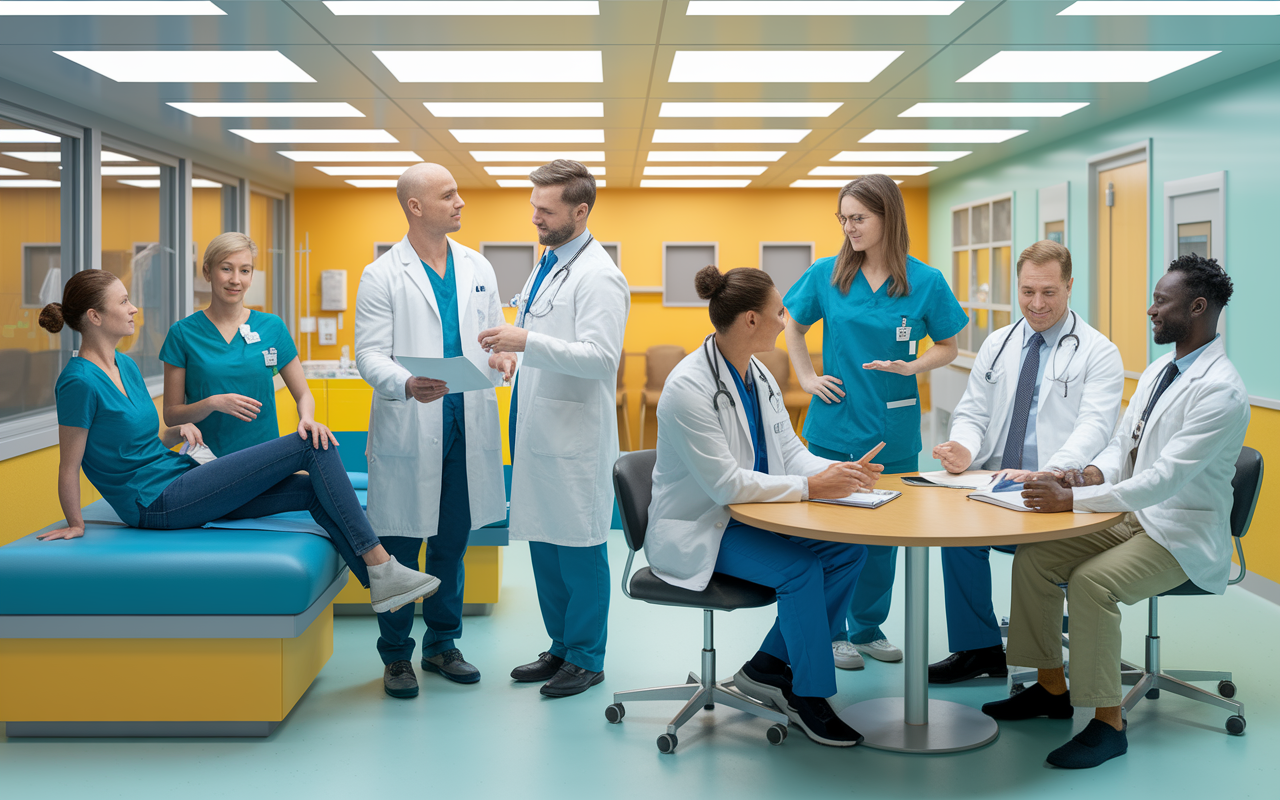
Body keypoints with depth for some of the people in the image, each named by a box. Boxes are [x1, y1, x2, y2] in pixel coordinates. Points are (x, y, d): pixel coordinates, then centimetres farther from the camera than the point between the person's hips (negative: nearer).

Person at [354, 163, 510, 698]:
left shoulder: (477, 268, 11)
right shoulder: (381, 276, -4)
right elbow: (369, 354, -10)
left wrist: (505, 357, -7)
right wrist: (407, 383, -29)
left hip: (468, 426, 5)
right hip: (409, 430, -4)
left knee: (453, 543, 14)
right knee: (401, 546, 4)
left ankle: (442, 644, 28)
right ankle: (396, 655, 18)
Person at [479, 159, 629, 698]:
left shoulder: (598, 276, -14)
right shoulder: (547, 266, 16)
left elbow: (600, 356, -24)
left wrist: (527, 342, -28)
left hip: (575, 436, -9)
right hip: (538, 429, 10)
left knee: (578, 548, 0)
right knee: (542, 543, 15)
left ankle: (586, 658, 12)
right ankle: (561, 647, 27)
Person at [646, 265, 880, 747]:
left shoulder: (759, 377, 7)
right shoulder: (689, 387, -21)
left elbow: (790, 450, 9)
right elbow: (725, 484, -25)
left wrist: (840, 471, -11)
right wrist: (810, 486, -26)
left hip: (752, 518, 9)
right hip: (697, 531, -8)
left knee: (848, 550, -10)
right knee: (800, 568, -27)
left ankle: (768, 668, 2)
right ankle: (810, 697, -8)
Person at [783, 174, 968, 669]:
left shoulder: (925, 282, -4)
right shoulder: (826, 275, -2)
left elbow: (948, 348, 5)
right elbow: (793, 327, 13)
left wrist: (910, 367, -12)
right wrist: (807, 377, 4)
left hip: (893, 429, 0)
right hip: (834, 424, 0)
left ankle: (869, 629, 27)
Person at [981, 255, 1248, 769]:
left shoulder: (1221, 390, -21)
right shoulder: (1158, 371, 10)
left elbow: (1166, 477, -28)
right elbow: (1123, 446, 15)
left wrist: (1073, 500, -30)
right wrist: (1088, 475, -8)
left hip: (1184, 535, -9)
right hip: (1132, 515, 9)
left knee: (1091, 583, -31)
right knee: (1032, 559, -5)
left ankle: (1108, 724, -16)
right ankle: (1051, 689, 9)